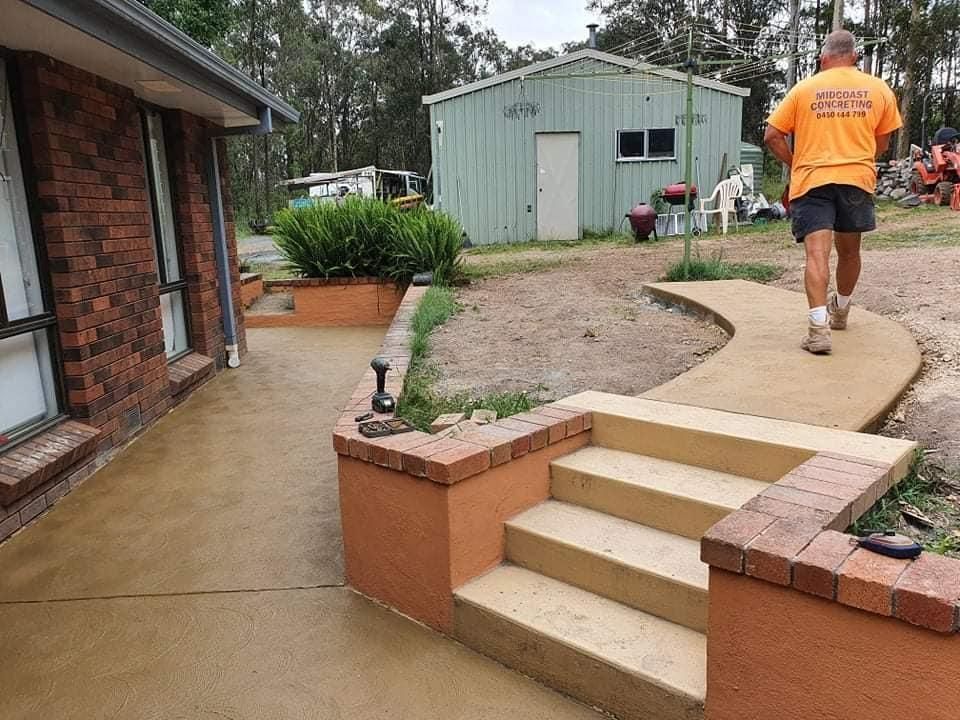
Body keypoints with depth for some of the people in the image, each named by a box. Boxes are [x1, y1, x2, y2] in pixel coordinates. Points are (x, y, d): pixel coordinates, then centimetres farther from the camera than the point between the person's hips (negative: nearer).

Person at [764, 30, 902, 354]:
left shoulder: (804, 88, 4)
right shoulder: (879, 89, 9)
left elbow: (772, 136, 1)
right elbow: (882, 143, 15)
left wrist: (794, 164, 14)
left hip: (811, 180, -2)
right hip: (858, 178, 3)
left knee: (817, 253, -11)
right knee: (849, 250, 20)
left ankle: (819, 327, -26)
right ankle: (840, 311, 40)